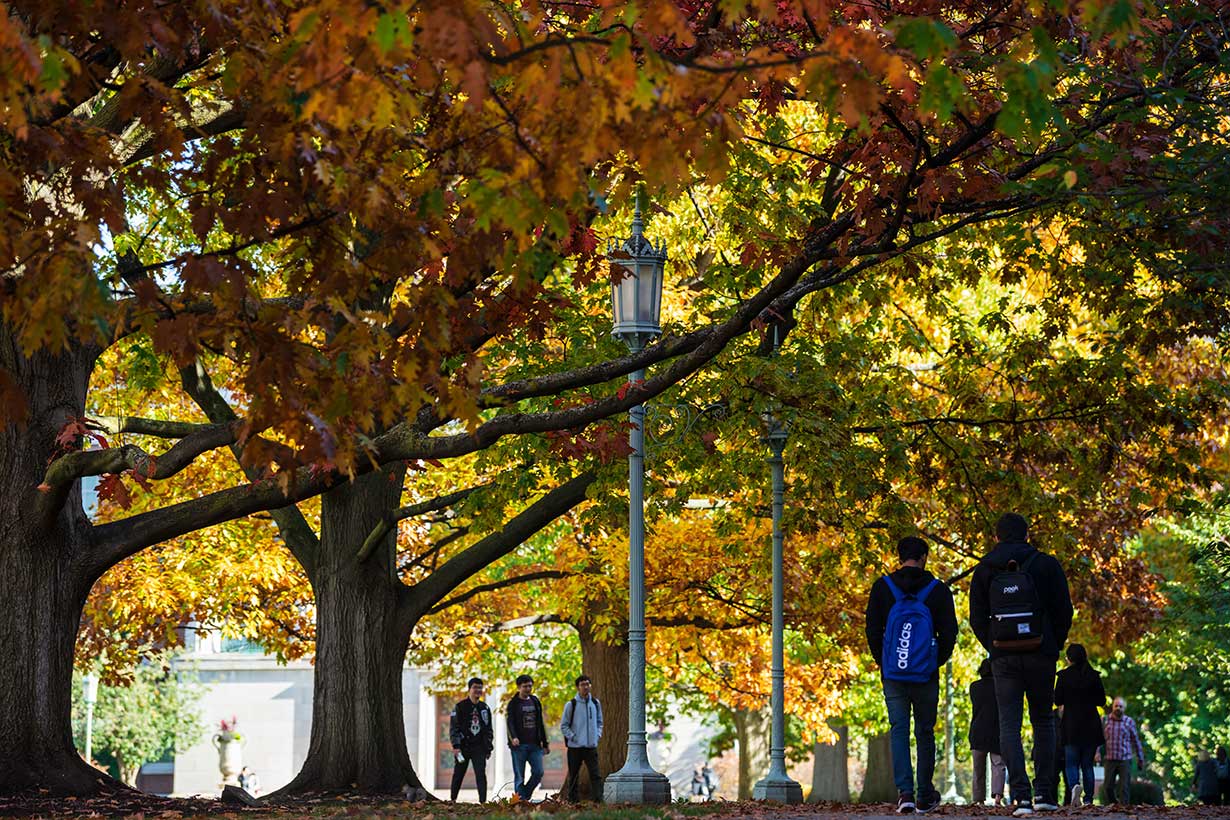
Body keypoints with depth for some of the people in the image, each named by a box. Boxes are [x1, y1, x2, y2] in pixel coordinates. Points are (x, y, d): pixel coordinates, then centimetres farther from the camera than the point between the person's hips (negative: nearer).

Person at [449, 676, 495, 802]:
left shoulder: (485, 708, 12)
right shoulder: (460, 707, -1)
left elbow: (489, 729, 18)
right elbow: (453, 728, -5)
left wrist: (488, 748, 13)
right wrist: (456, 746, -14)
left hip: (479, 747, 2)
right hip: (463, 747, -2)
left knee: (481, 774, -9)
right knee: (458, 774, 6)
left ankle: (483, 801, -12)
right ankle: (452, 799, 20)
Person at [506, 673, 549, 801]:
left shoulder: (535, 702, 14)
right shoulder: (514, 703, -1)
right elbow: (510, 722, -13)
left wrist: (545, 743, 18)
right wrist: (513, 737, -33)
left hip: (534, 745, 4)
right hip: (519, 745, -4)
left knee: (538, 772, -4)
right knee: (519, 777, -2)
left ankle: (525, 796, 13)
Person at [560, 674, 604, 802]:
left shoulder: (595, 703, 8)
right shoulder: (571, 704, -4)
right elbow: (563, 725, 0)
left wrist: (598, 735, 7)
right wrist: (573, 737, -9)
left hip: (591, 746, 3)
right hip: (575, 747, -3)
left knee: (595, 774, -6)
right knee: (573, 776, 6)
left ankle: (597, 800, -10)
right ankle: (572, 800, 13)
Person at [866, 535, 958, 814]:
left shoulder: (882, 588, 1)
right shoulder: (938, 590, -1)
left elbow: (873, 631, 2)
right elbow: (949, 633, -1)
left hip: (893, 675, 0)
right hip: (926, 676, 0)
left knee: (898, 731, 1)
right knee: (924, 732, 10)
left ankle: (904, 792, -14)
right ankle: (925, 796, 15)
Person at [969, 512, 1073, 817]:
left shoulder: (983, 571, 4)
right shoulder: (1046, 565, 0)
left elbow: (977, 618, 3)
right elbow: (1064, 610, 1)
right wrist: (1056, 644, 13)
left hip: (1003, 657, 0)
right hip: (1041, 655, 0)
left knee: (1009, 725, 0)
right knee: (1043, 720, 13)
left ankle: (1020, 795, -13)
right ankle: (1045, 792, 8)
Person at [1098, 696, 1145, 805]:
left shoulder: (1129, 722, 4)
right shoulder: (1104, 720, 6)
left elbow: (1136, 741, 10)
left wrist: (1140, 759, 11)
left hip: (1125, 760, -1)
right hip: (1109, 759, 1)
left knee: (1125, 788, -4)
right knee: (1108, 787, 3)